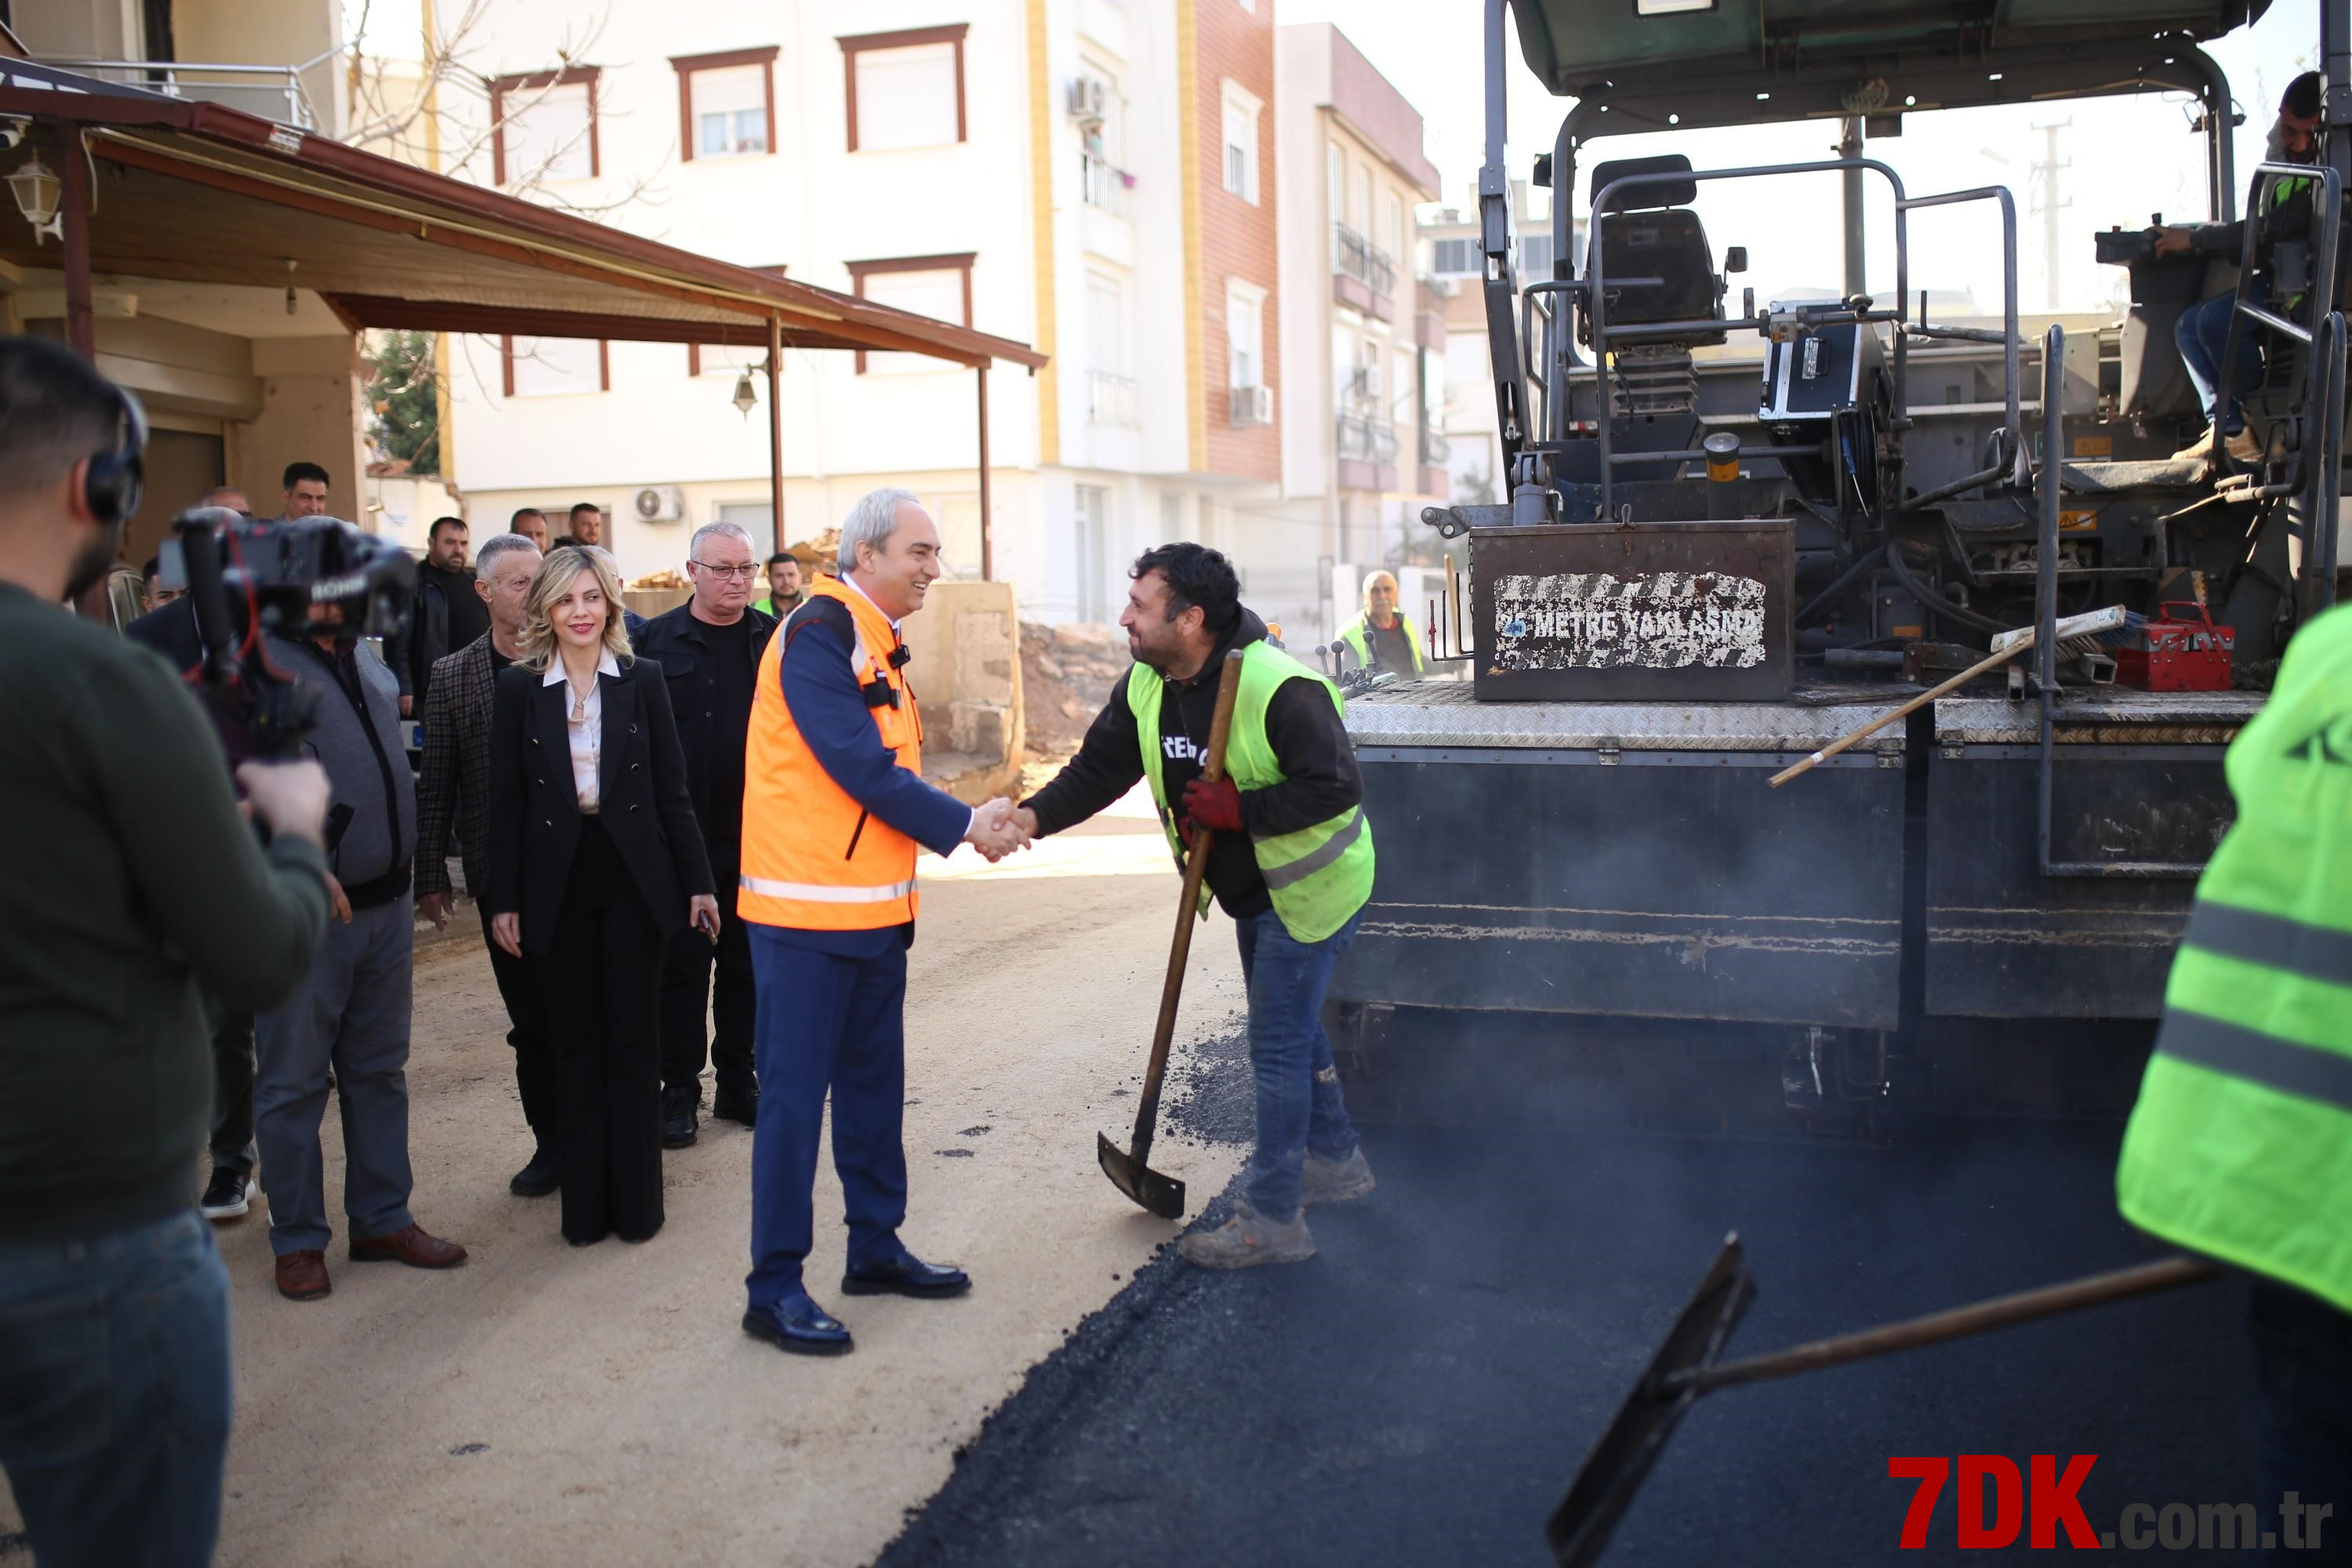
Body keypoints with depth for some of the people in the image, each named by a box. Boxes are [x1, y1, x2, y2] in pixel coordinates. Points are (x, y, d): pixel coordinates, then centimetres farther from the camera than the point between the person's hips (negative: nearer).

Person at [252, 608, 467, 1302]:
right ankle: (298, 1239, 18)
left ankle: (383, 1219, 27)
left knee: (380, 1070, 15)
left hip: (387, 901, 7)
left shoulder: (365, 657, 13)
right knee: (293, 1081, 5)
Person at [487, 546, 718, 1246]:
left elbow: (671, 790, 2)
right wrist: (504, 901, -2)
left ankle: (637, 1199, 16)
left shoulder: (642, 681, 1)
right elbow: (506, 802, 2)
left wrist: (698, 882, 1)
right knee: (574, 1042, 7)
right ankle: (585, 1203, 17)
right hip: (557, 884, 0)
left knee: (632, 1038, 6)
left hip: (633, 878, 0)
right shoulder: (518, 689, 1)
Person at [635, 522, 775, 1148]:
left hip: (756, 836, 2)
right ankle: (679, 1090, 17)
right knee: (682, 965, 7)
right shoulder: (656, 642, -2)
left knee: (748, 963, 11)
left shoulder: (774, 641, 4)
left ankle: (739, 1081, 24)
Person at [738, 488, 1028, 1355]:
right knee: (794, 1092, -1)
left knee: (873, 1082, 17)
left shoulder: (880, 647, 14)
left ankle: (876, 1245, 30)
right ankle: (774, 1288, 9)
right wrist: (965, 824, -13)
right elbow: (860, 768, -21)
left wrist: (967, 821, 0)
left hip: (875, 909, 9)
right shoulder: (816, 635, -15)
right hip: (807, 909, -9)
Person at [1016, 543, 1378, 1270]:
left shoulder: (1280, 688, -29)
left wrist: (1236, 809, -31)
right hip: (1254, 890, 9)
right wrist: (1033, 816, -22)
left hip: (1310, 887, -9)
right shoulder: (1145, 686, -4)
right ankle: (1335, 1161, 41)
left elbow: (1335, 787, -30)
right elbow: (1097, 768, -5)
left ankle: (1273, 1218, 5)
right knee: (1292, 1027, 22)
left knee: (1277, 1043, -6)